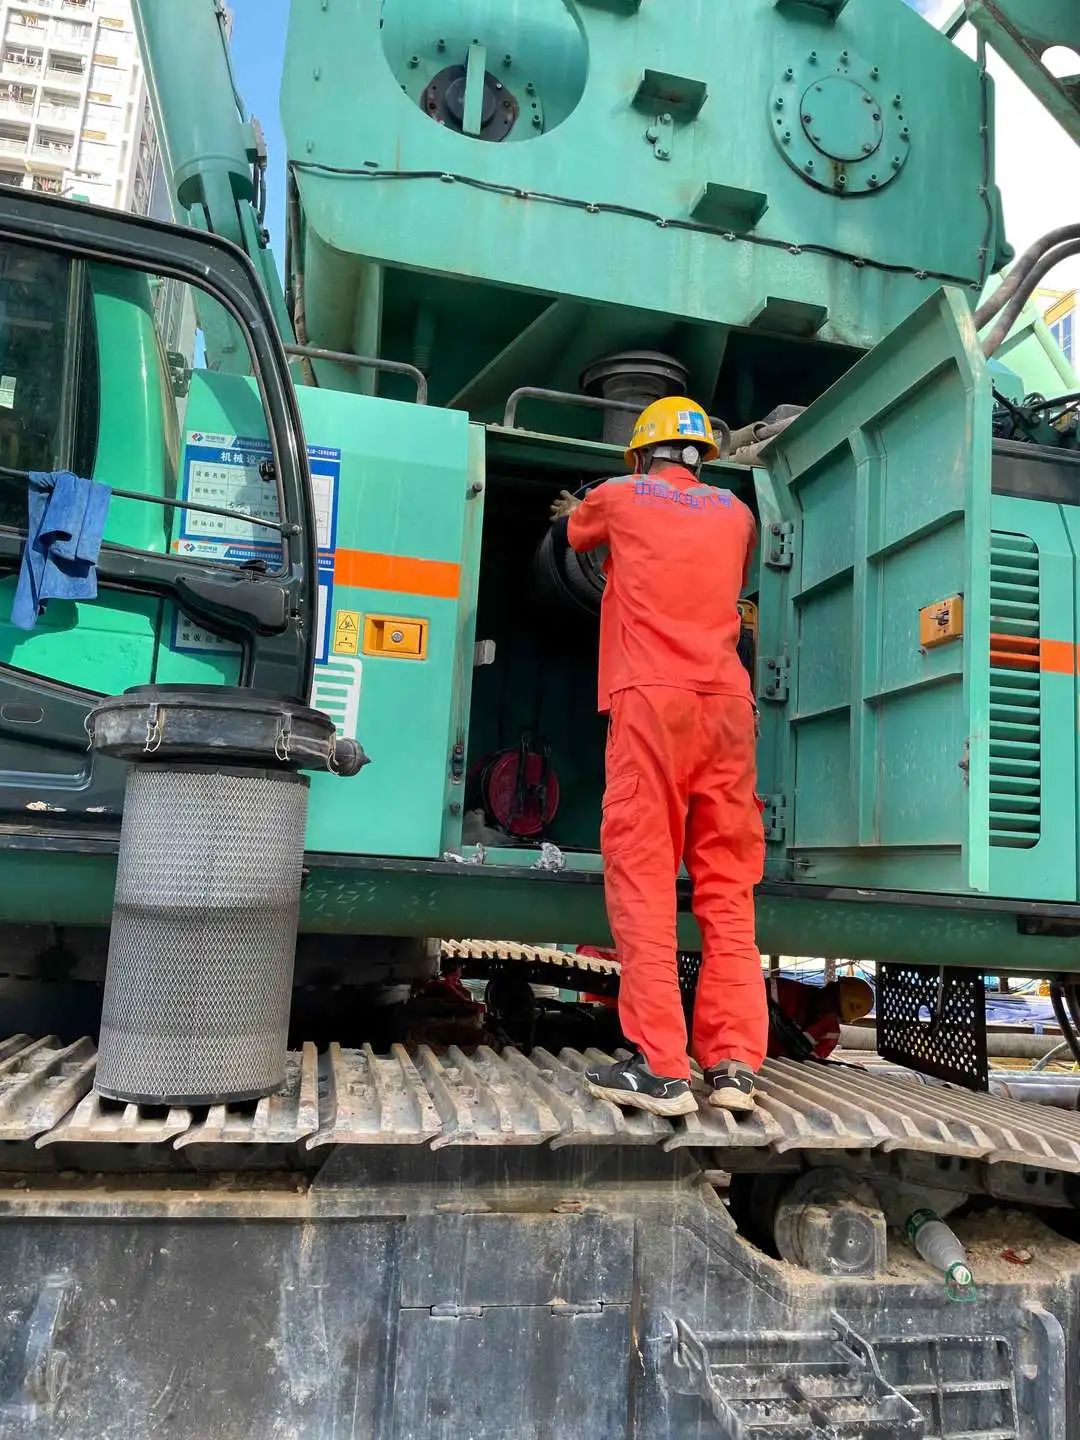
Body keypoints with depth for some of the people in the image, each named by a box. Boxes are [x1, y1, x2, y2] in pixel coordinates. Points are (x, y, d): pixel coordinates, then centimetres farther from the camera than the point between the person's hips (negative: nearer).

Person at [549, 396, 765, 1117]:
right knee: (728, 886, 4)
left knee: (643, 876, -6)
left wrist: (572, 510, 59)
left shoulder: (619, 496, 14)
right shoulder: (737, 513, 21)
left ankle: (661, 1068, -9)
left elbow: (574, 531, 35)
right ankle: (734, 1063, 2)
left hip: (651, 697, -3)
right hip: (727, 704, 4)